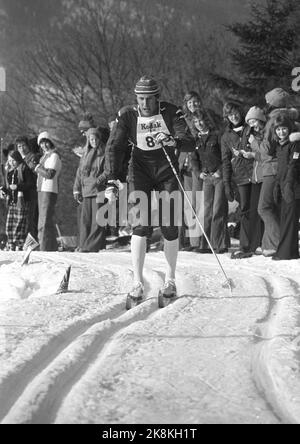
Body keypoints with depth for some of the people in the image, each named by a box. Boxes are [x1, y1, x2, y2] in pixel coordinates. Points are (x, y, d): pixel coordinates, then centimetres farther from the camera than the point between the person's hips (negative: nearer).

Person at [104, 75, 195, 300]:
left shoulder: (171, 112, -12)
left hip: (167, 171, 0)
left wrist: (174, 141, -40)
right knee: (140, 225, -13)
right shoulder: (127, 116, -8)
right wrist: (112, 179, -20)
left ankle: (170, 279, 14)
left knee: (170, 227, -3)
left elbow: (190, 143, -18)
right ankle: (138, 282, -12)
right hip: (141, 172, 0)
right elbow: (114, 147, -9)